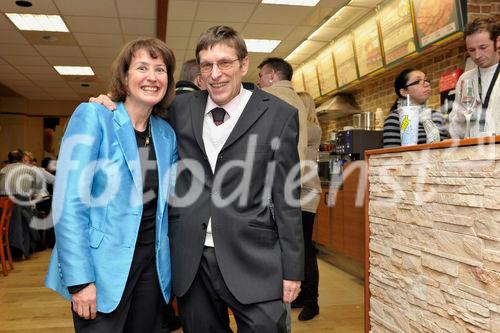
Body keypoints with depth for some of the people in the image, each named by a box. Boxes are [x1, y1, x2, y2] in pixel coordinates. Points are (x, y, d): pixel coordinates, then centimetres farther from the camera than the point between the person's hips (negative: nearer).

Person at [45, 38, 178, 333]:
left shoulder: (167, 134, 7)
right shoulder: (93, 116, -9)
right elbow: (69, 203, -15)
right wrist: (80, 279, -18)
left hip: (152, 265, 5)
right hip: (103, 267, -5)